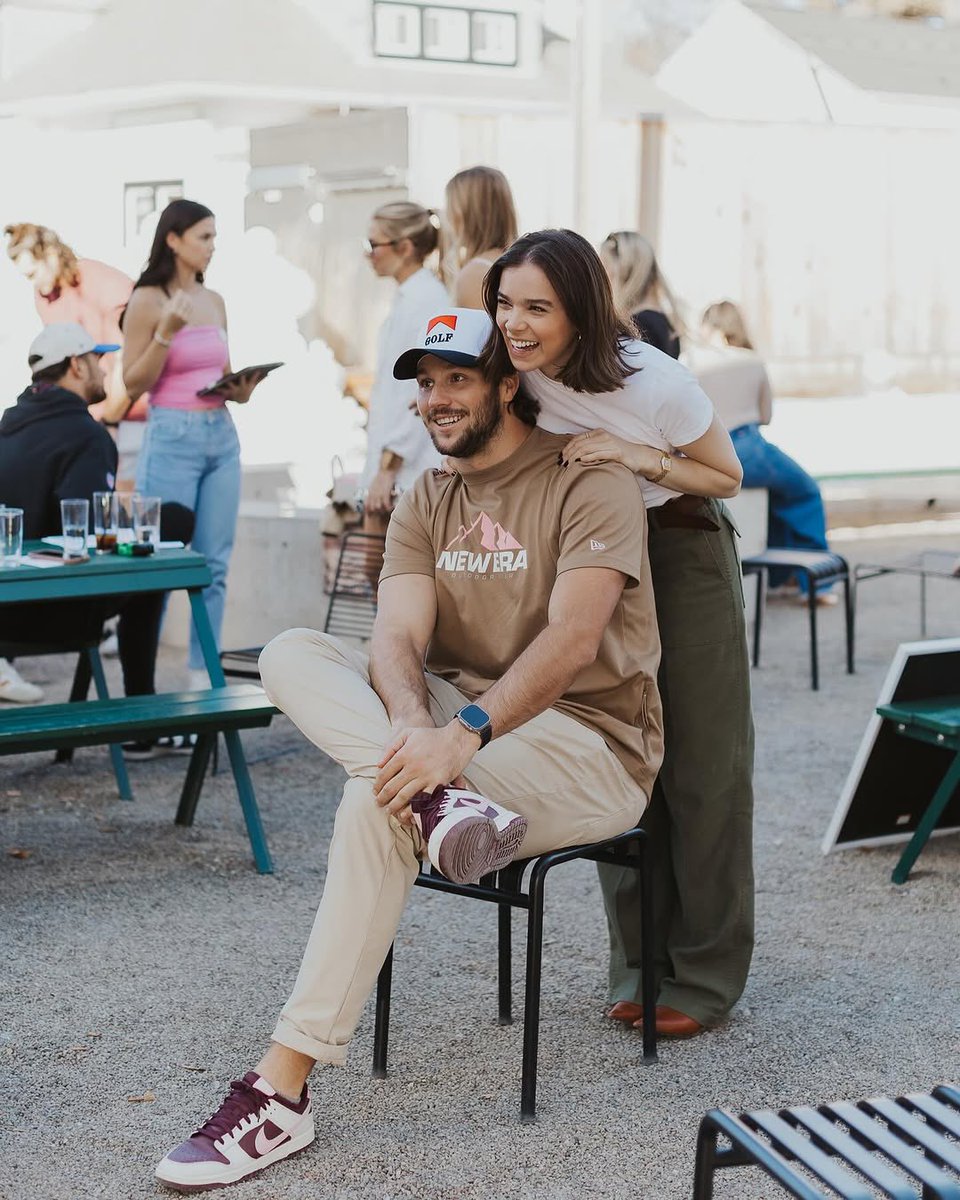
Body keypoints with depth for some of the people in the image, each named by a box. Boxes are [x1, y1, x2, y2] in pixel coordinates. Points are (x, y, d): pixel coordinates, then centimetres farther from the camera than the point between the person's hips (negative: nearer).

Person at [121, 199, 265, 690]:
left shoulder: (214, 301, 12)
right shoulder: (147, 301, -6)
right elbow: (133, 384, -7)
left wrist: (241, 389, 0)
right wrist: (166, 333, -19)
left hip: (222, 437, 6)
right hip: (173, 438, -6)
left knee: (215, 565, 6)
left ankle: (203, 675, 13)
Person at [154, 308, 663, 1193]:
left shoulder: (590, 484, -8)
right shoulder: (426, 504, 11)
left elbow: (573, 638, -24)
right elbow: (399, 637, -6)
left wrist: (463, 734, -38)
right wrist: (414, 725, -30)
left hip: (592, 747, -7)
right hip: (464, 721, 7)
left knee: (379, 802, -33)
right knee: (293, 655, -14)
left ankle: (283, 1095, -32)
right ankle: (441, 800, -41)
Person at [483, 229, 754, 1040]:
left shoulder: (656, 384, -27)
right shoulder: (516, 370, -13)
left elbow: (727, 477, -12)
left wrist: (641, 458, -26)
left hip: (684, 558, -4)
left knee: (701, 766, -1)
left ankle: (707, 975, 9)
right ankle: (640, 965, 18)